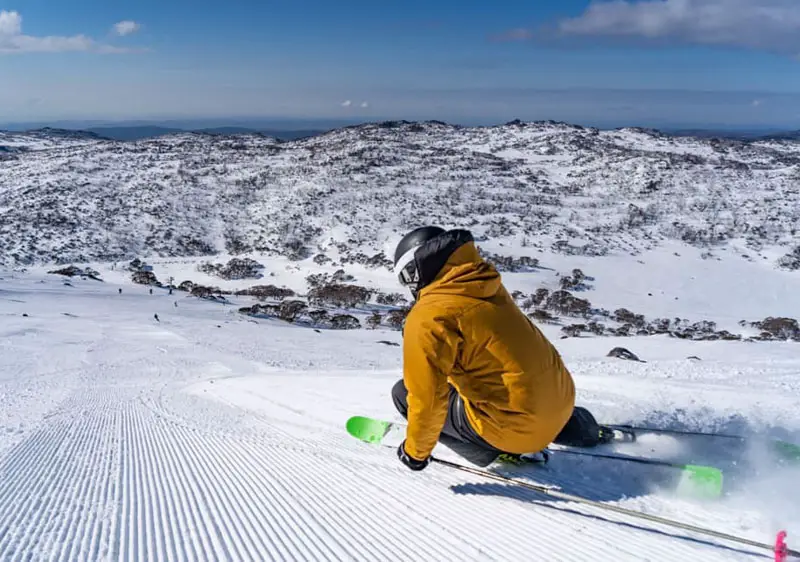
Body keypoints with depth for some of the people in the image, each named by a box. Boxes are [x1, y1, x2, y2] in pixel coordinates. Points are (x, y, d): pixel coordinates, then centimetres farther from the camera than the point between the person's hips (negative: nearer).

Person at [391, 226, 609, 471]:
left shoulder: (428, 318, -17)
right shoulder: (486, 286, 6)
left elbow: (427, 398, -18)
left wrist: (415, 451, 0)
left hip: (519, 426, -8)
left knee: (403, 393, 2)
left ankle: (492, 450, 6)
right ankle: (585, 429, 41)